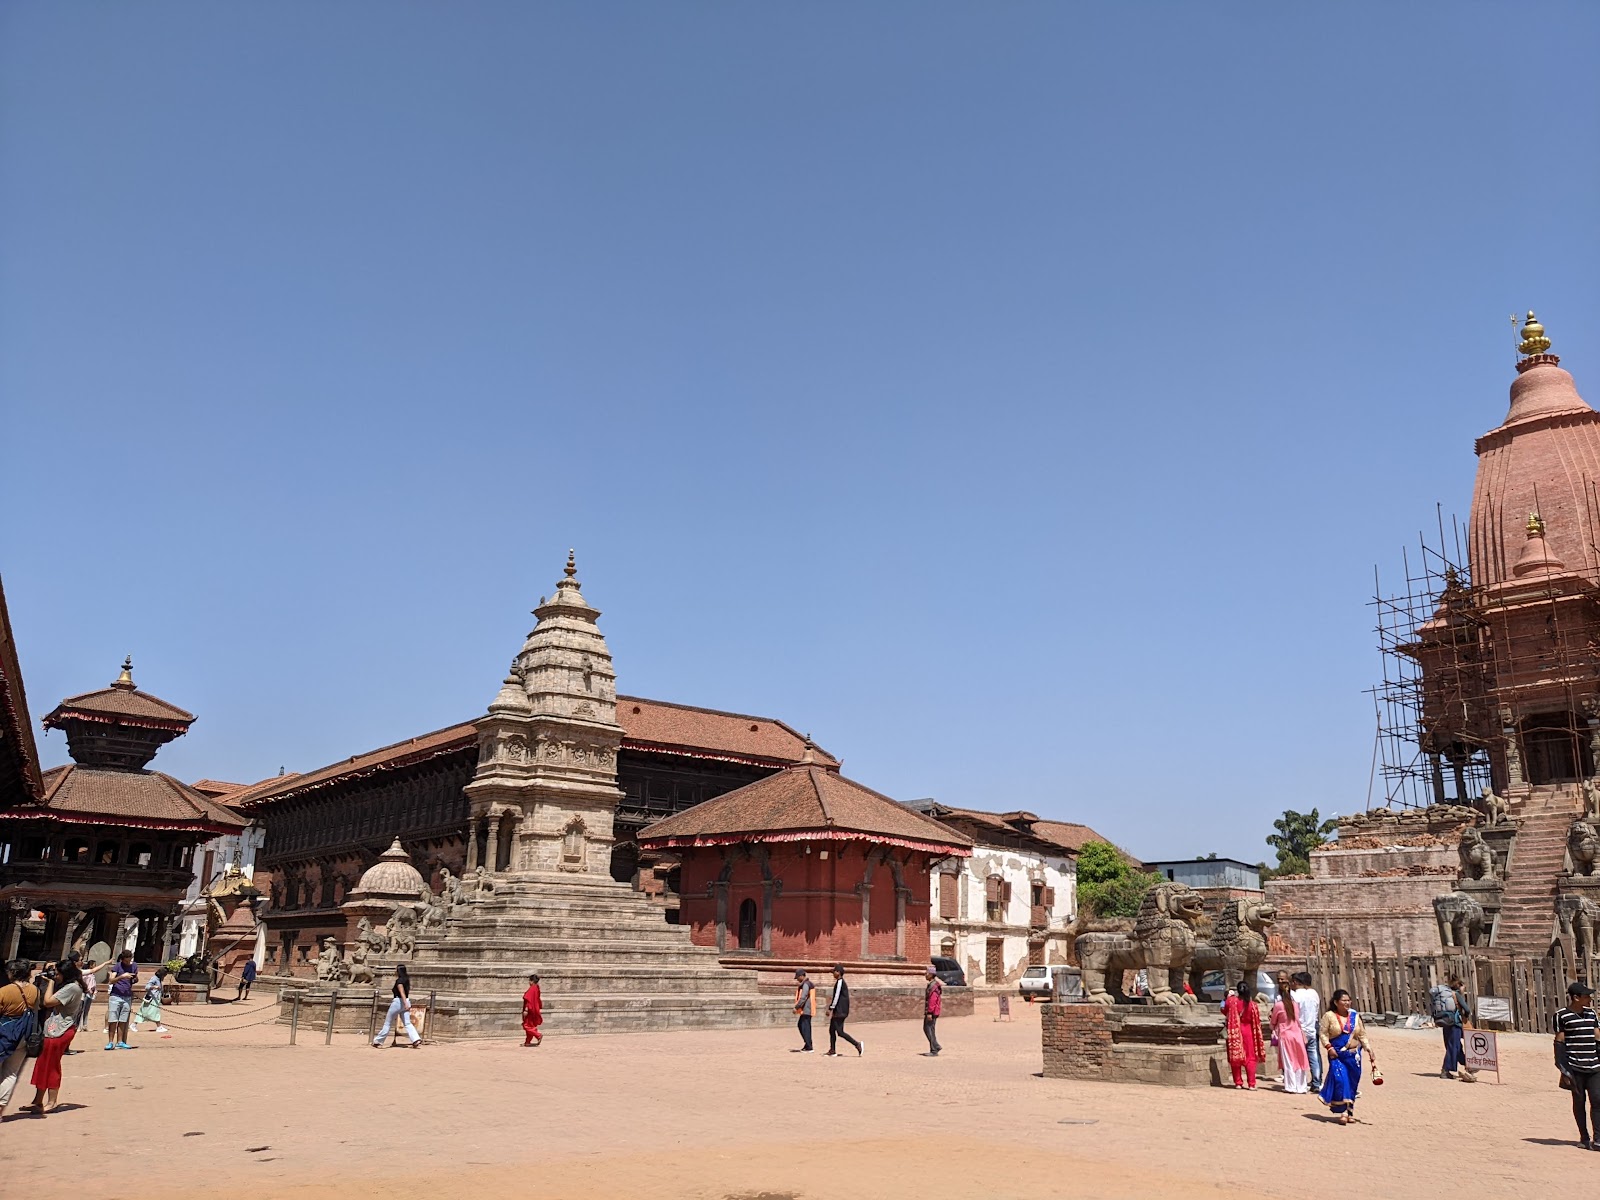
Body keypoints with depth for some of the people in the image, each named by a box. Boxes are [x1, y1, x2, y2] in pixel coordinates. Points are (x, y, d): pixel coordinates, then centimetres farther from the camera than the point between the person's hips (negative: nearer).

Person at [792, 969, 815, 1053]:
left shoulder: (806, 984, -16)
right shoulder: (806, 984, 16)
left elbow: (803, 998, -22)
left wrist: (796, 1007, -19)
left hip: (806, 1009, -10)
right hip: (806, 1009, 10)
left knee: (805, 1027, -5)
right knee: (800, 1025, 16)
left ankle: (809, 1047, -1)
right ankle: (807, 1044, 19)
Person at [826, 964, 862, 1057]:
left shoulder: (839, 982, -15)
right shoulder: (842, 982, 15)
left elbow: (836, 996, -20)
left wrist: (830, 1009, -17)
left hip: (839, 1011, -10)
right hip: (839, 1011, 10)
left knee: (840, 1032, -10)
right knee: (832, 1030, 12)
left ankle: (857, 1045, -11)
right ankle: (832, 1051, 15)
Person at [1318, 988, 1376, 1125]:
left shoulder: (1355, 1016, 7)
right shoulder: (1329, 1016, -4)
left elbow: (1362, 1035, 11)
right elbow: (1323, 1033, -3)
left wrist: (1369, 1050, 1)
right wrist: (1328, 1047, -14)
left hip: (1353, 1055, 4)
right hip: (1337, 1055, -4)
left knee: (1352, 1083, 7)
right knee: (1340, 1080, -14)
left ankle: (1350, 1111, 19)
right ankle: (1343, 1112, -9)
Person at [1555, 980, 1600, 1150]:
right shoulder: (1562, 1016, -5)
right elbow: (1559, 1041, -4)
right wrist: (1564, 1069, -8)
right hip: (1575, 1067, -4)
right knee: (1579, 1101, 4)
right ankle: (1584, 1138, 14)